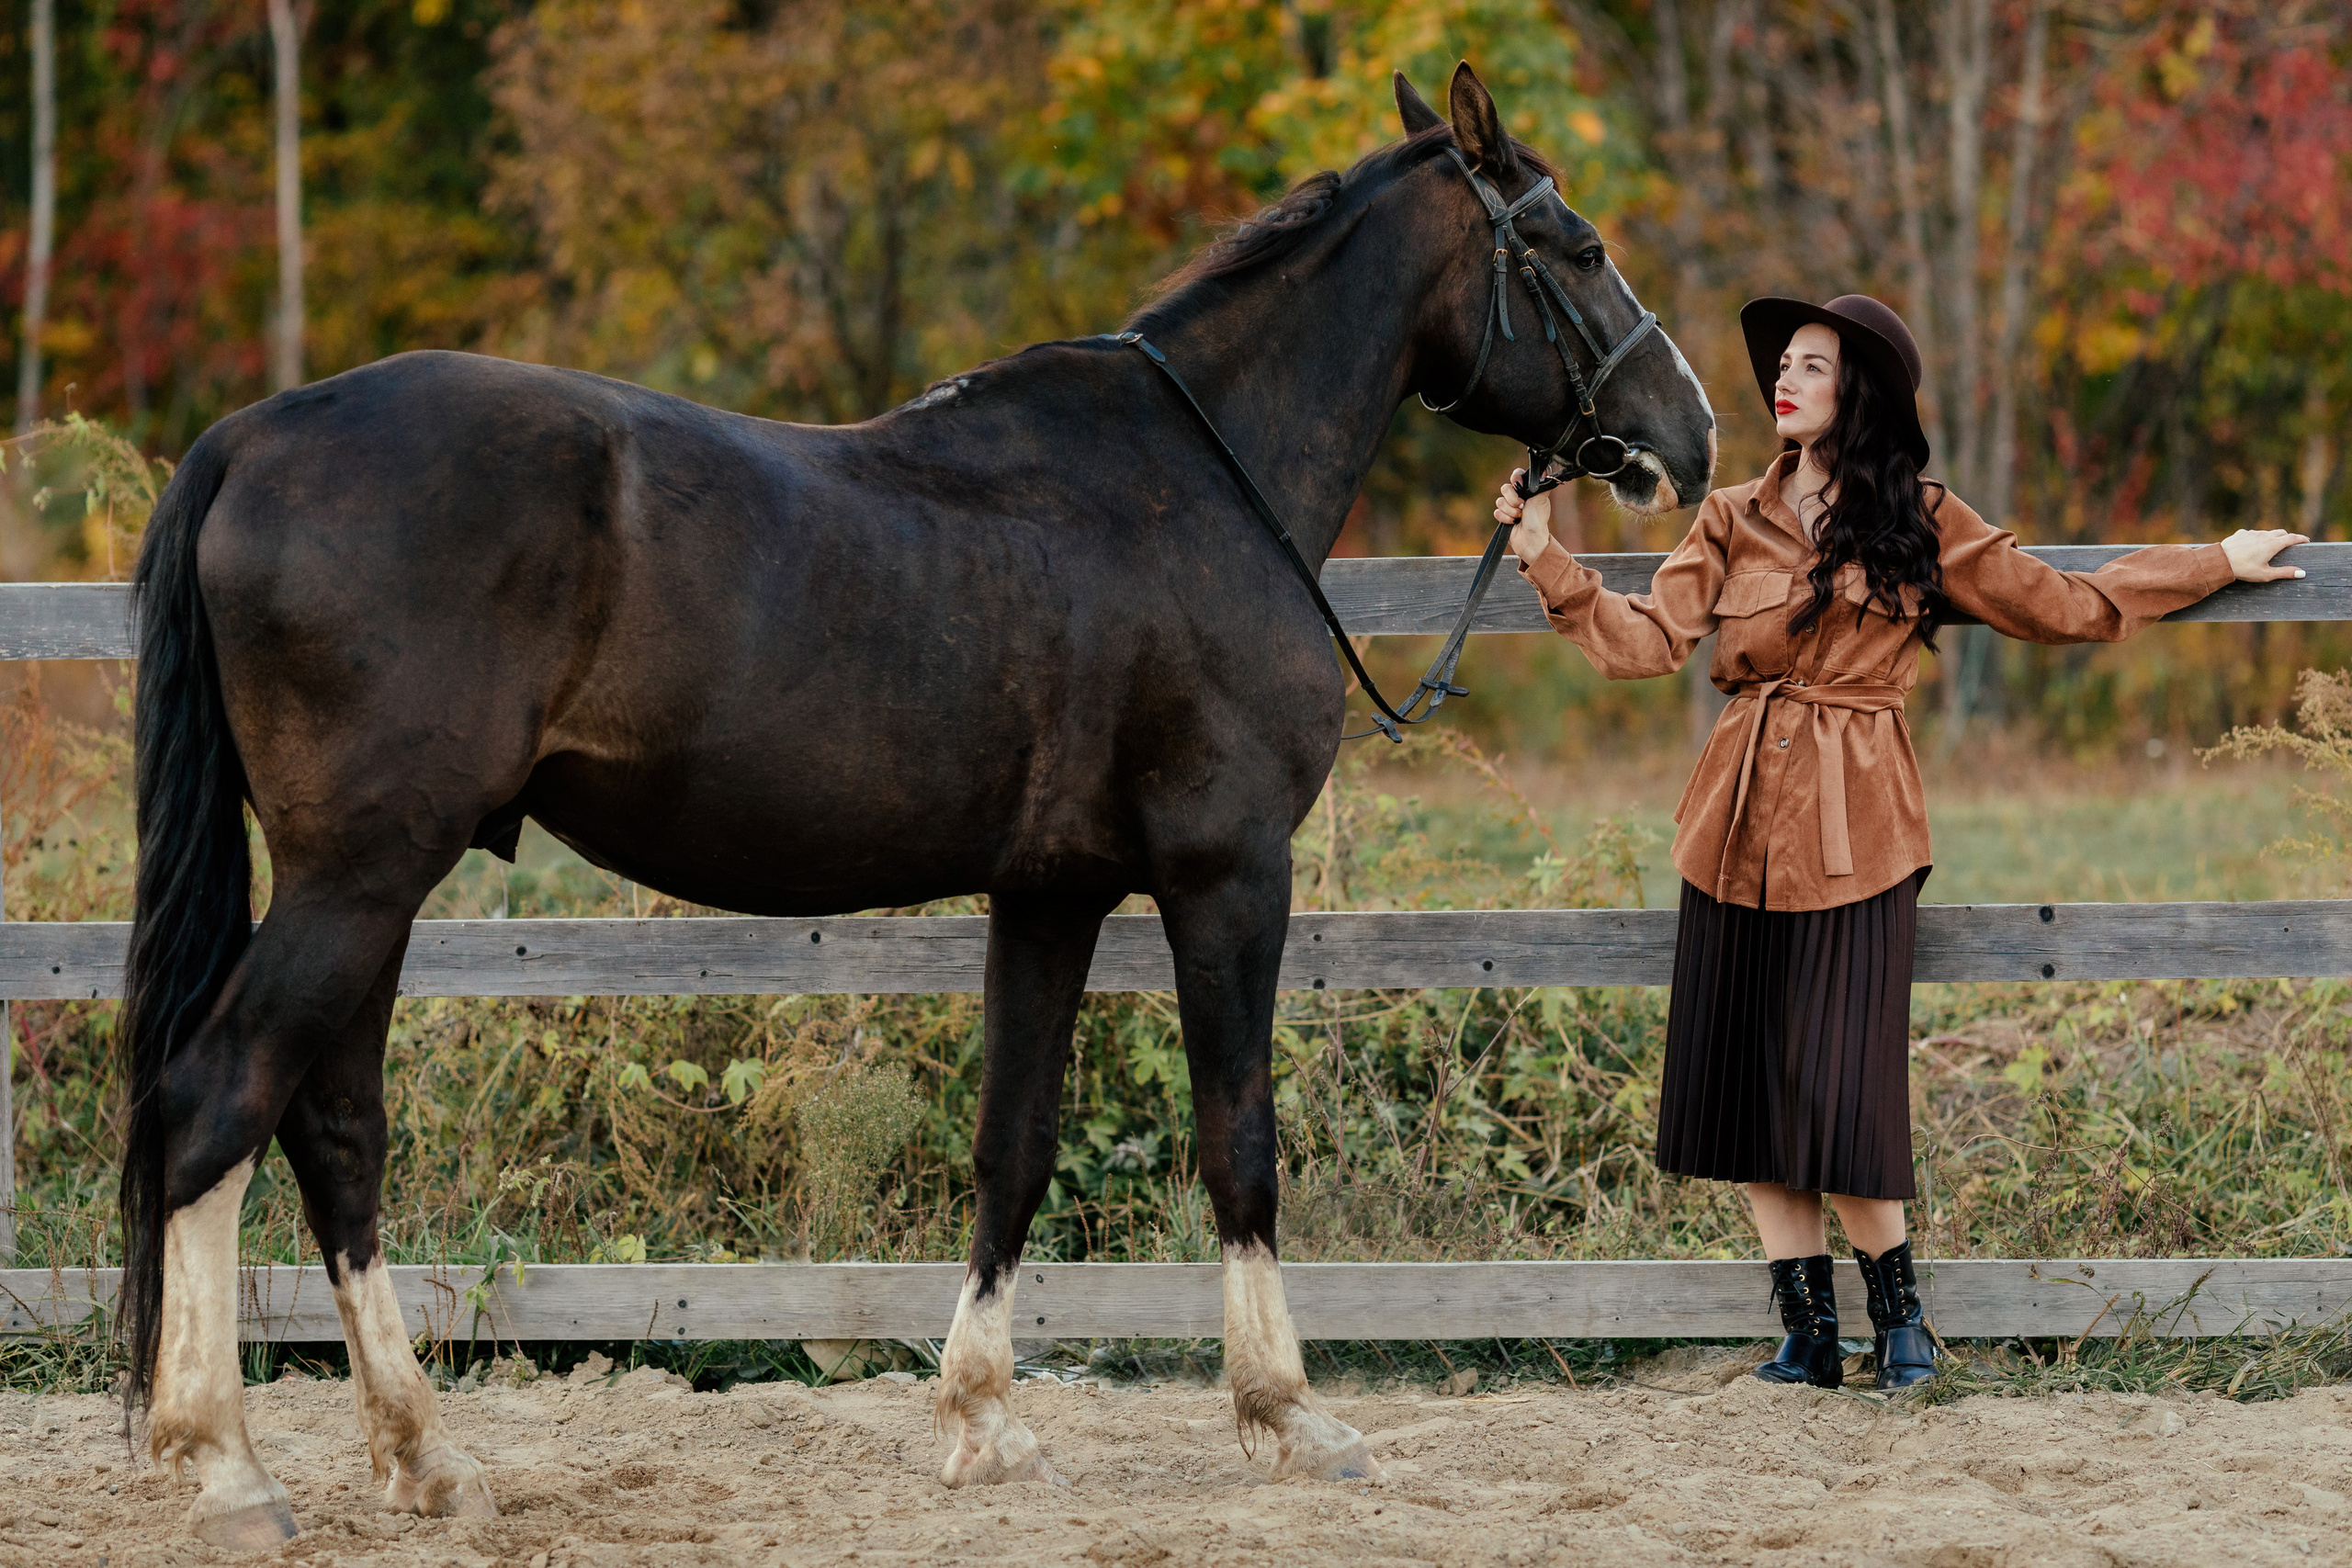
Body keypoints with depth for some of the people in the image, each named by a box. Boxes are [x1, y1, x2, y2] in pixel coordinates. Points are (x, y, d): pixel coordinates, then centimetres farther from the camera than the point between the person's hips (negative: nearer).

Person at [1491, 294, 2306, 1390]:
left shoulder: (1920, 527, 3)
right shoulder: (1735, 521, 9)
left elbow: (2067, 607, 11)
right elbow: (1643, 641, -1)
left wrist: (2221, 562, 15)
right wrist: (1546, 561, -12)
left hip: (1853, 836, -3)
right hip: (1740, 828, 4)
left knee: (1836, 1102, -9)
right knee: (1743, 1093, 3)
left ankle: (1899, 1315, 12)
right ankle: (1807, 1335, 12)